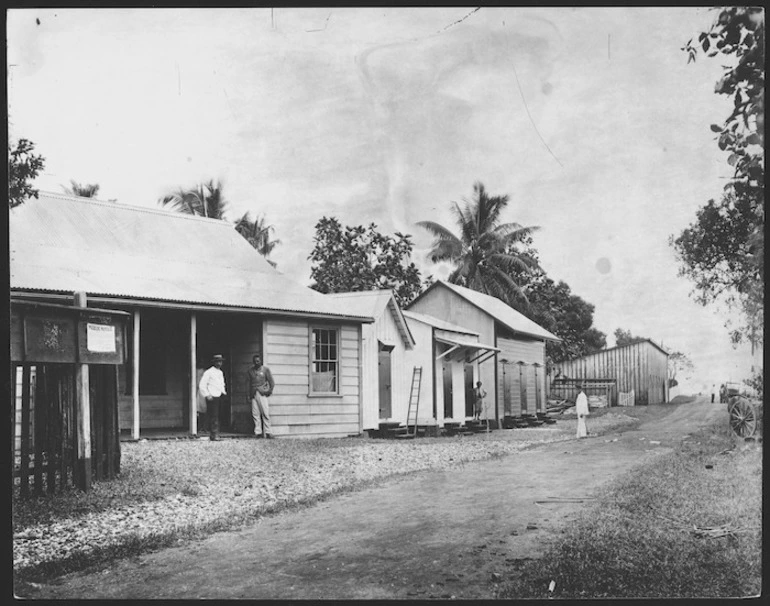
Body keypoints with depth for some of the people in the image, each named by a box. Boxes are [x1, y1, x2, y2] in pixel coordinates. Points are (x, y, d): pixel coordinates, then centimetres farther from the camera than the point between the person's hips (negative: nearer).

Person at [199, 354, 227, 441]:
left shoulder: (221, 373, 17)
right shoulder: (209, 372, -7)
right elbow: (202, 385, -8)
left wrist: (223, 392, 13)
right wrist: (207, 395, -14)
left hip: (219, 396, 7)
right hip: (211, 397, -7)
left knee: (216, 416, 5)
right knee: (214, 416, -12)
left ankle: (212, 435, 10)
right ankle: (215, 434, -13)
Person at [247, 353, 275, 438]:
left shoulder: (265, 369, 6)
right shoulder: (250, 370, 14)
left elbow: (271, 382, 8)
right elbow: (250, 383, 18)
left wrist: (270, 390, -2)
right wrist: (249, 395, 14)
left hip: (262, 394, -3)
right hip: (254, 394, 3)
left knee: (265, 413, -8)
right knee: (255, 414, -2)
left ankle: (266, 432, -6)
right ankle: (257, 432, 0)